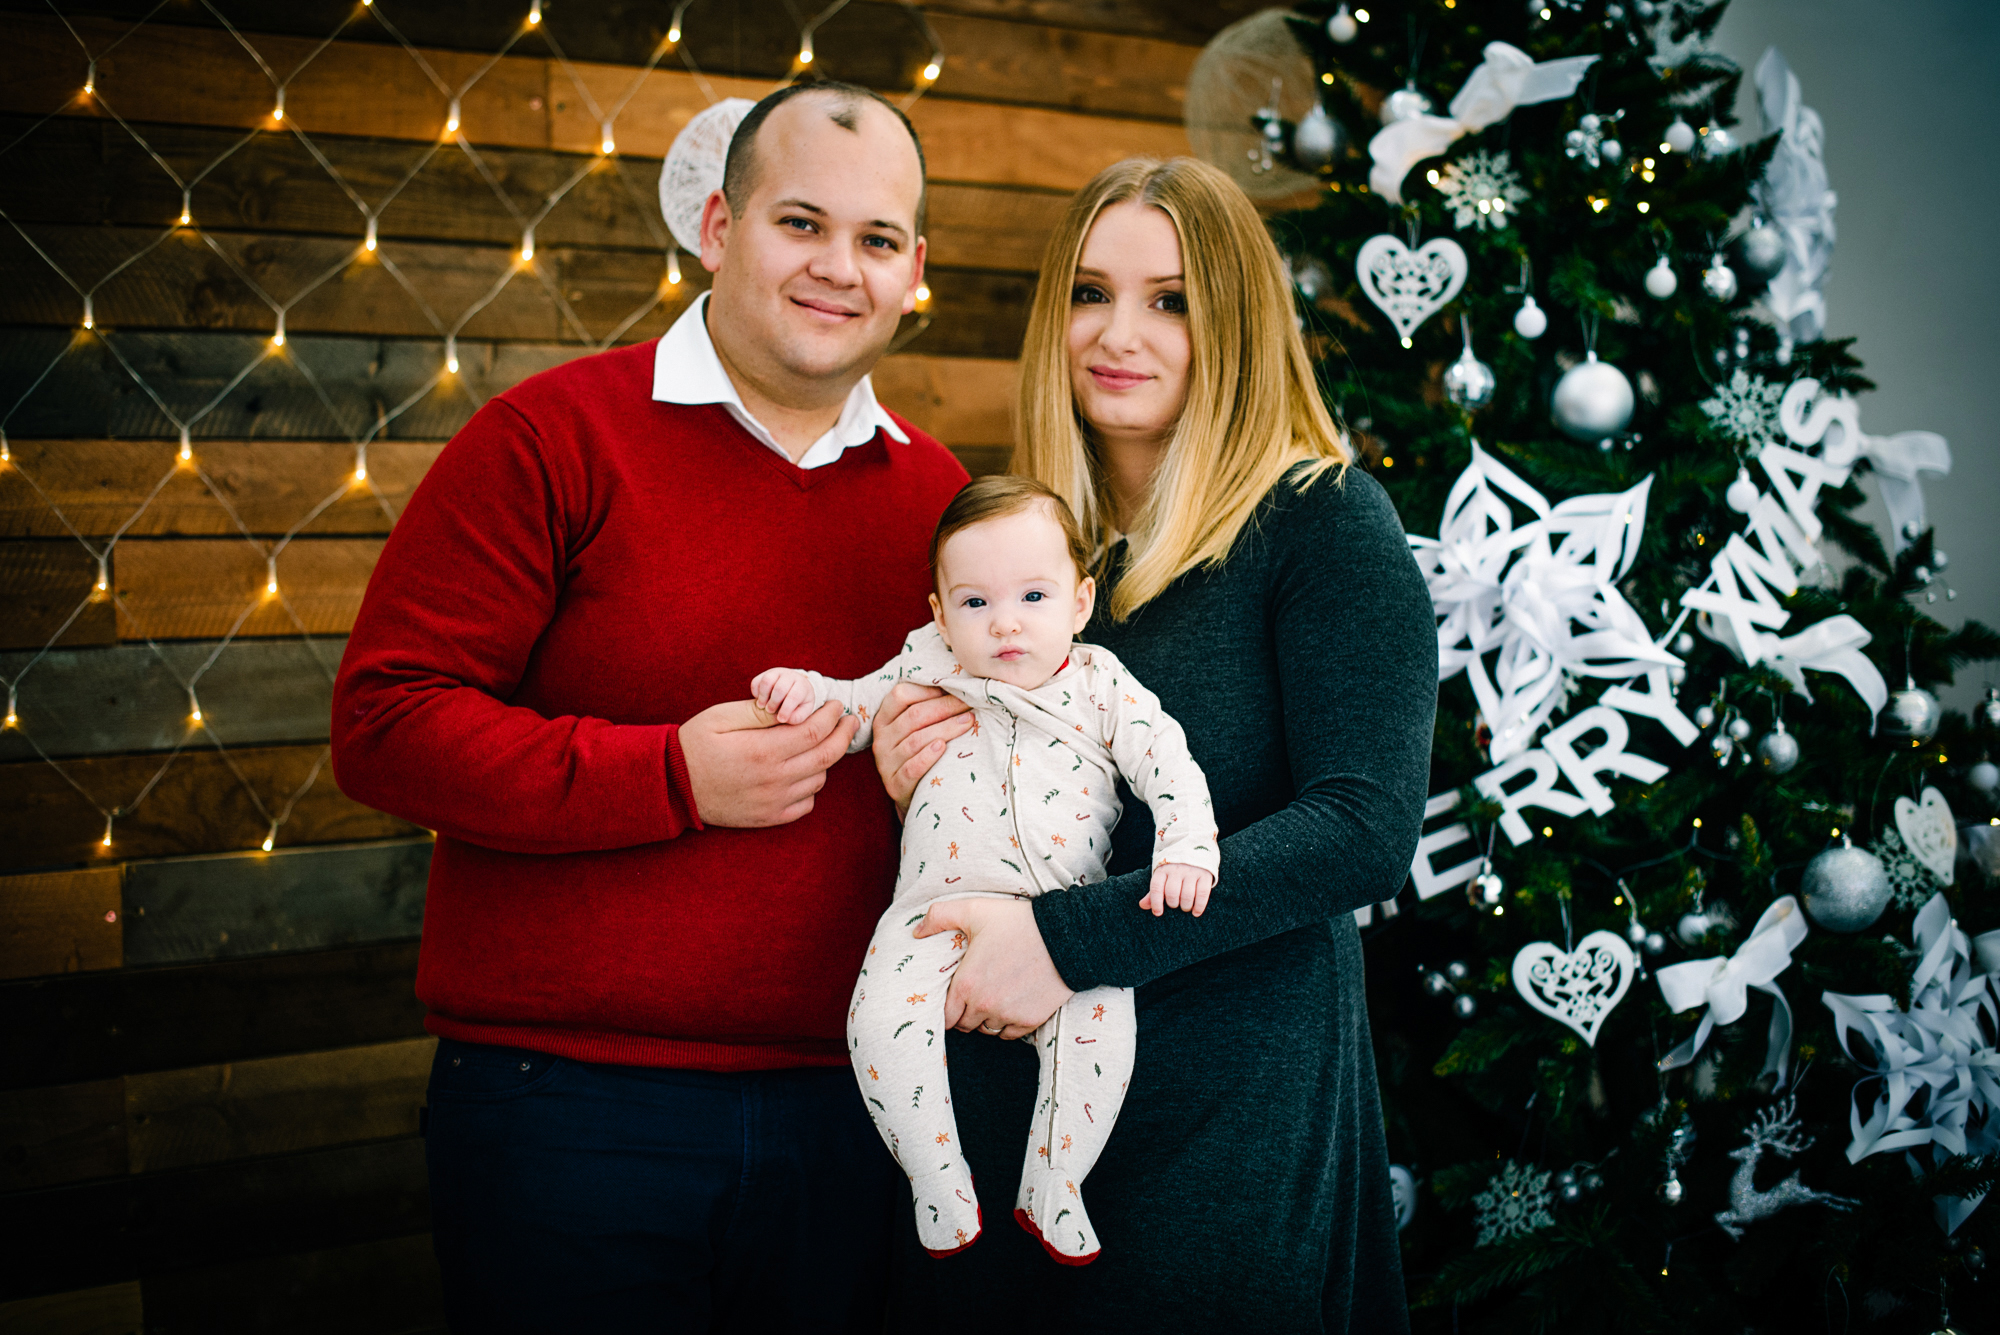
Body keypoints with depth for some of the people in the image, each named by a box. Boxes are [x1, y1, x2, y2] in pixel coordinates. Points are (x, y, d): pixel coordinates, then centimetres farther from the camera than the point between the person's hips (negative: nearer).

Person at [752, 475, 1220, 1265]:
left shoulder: (1101, 687, 6)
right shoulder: (927, 667, 8)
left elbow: (1170, 766, 4)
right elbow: (860, 709, 20)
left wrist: (1184, 853, -12)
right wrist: (812, 691, -2)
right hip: (942, 906, 0)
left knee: (1100, 1023, -25)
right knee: (883, 1016, -25)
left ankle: (1051, 1189, -2)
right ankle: (939, 1181, -3)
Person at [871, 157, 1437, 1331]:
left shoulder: (1320, 520, -9)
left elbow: (1368, 827, -19)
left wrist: (1071, 938, -22)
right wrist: (917, 790, -5)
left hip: (1230, 1118, -5)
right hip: (1002, 1106, 5)